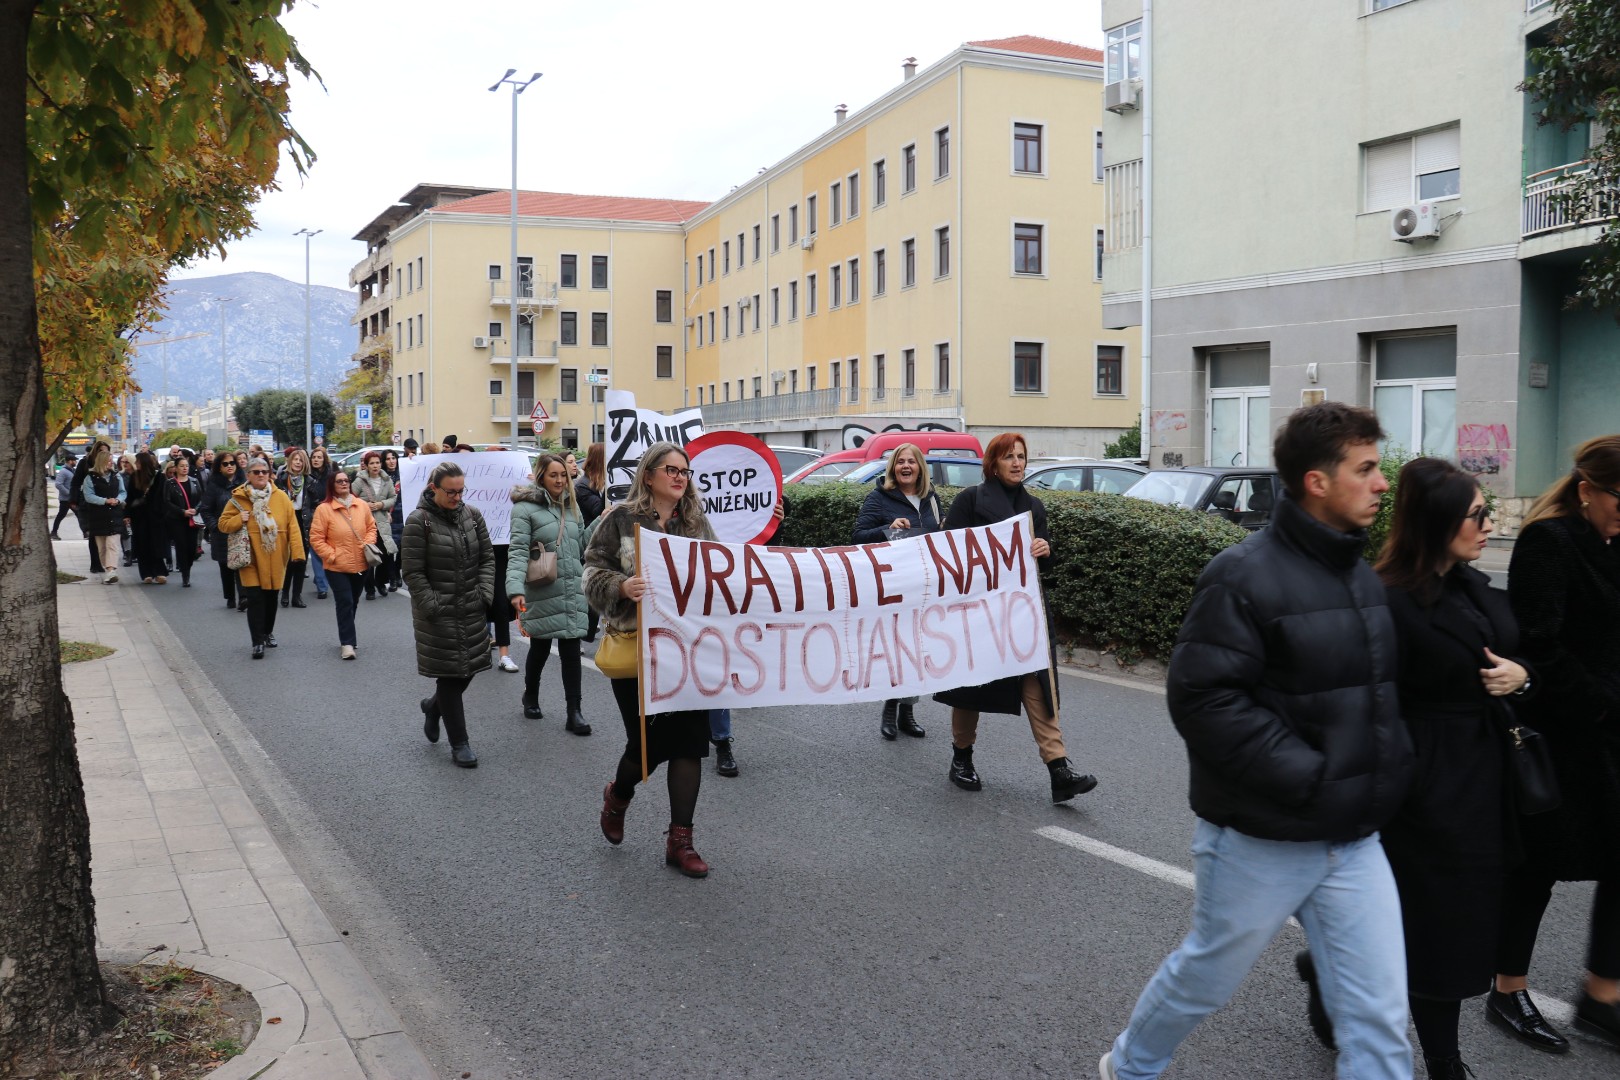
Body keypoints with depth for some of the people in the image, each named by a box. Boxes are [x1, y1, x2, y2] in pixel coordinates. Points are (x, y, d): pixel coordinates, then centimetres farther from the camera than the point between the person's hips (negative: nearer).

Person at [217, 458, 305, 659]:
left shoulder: (281, 497, -1)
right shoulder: (238, 498, -2)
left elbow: (292, 526, -3)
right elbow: (223, 524, 5)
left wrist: (297, 551, -9)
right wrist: (238, 520, -16)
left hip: (275, 558, 2)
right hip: (252, 558, -2)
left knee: (271, 597, 14)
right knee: (255, 599, -7)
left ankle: (268, 633, 34)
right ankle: (258, 642, -3)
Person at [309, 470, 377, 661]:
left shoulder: (362, 505, 1)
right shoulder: (324, 509, -10)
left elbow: (371, 527, 14)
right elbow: (316, 538, -9)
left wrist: (369, 544, -3)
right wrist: (331, 555, -14)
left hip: (360, 565, 4)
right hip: (337, 567, -4)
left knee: (353, 603, 16)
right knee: (345, 602, -10)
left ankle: (347, 636, 31)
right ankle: (347, 642, -7)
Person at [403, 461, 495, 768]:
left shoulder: (472, 515, 5)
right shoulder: (418, 522, -10)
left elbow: (487, 558, 9)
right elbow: (412, 572, -10)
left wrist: (485, 594, -2)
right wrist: (433, 607, -14)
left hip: (472, 610, 5)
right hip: (439, 614, -5)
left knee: (469, 668, 11)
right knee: (450, 674, -1)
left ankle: (433, 706, 41)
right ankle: (459, 743, 11)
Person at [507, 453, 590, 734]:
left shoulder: (572, 506, 13)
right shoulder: (525, 507, -7)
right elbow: (519, 552, -16)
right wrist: (515, 589, -26)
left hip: (572, 591, 4)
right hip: (542, 592, -4)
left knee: (571, 649, 0)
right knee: (540, 647, 10)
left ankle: (574, 712, 1)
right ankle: (531, 698, 34)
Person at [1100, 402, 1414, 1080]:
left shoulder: (1362, 577, 8)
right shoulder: (1245, 576, -17)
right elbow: (1202, 699, -24)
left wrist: (1391, 764, 5)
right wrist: (1308, 777, -24)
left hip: (1354, 840, 7)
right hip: (1262, 841, -7)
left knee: (1379, 1014, 6)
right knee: (1209, 977, 14)